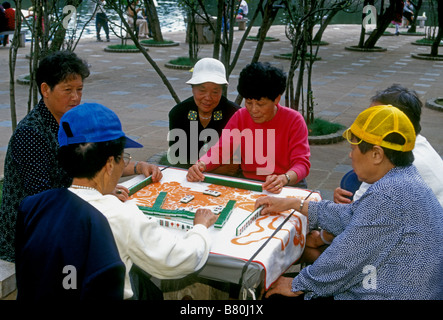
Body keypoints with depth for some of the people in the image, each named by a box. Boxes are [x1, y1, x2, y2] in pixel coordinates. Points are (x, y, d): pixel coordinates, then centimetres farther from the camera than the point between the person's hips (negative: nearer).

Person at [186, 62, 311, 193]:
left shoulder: (294, 120, -5)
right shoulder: (240, 117, 5)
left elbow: (301, 162, -11)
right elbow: (220, 150, 1)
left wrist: (284, 179, -34)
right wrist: (201, 165, -22)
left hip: (289, 187, -2)